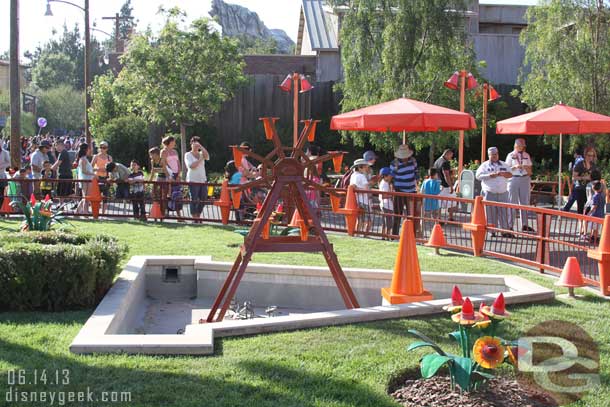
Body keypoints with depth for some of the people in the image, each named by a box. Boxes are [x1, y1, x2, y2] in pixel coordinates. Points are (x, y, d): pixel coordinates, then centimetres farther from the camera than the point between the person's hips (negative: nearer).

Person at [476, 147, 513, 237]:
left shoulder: (503, 165, 17)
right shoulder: (485, 165, 7)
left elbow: (510, 174, 11)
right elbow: (478, 176, -2)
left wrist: (502, 174, -9)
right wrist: (489, 176, -14)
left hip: (503, 193, 3)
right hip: (489, 193, -2)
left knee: (504, 212, -1)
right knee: (491, 213, -2)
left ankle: (505, 231, 1)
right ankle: (491, 231, 4)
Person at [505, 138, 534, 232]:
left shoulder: (526, 155, 11)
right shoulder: (510, 155, 3)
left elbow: (530, 169, 12)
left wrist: (526, 168, -10)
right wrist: (515, 167, -17)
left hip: (525, 179, 3)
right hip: (513, 179, -3)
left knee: (525, 202, 6)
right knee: (512, 203, -3)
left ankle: (524, 225, 13)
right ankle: (510, 225, 1)